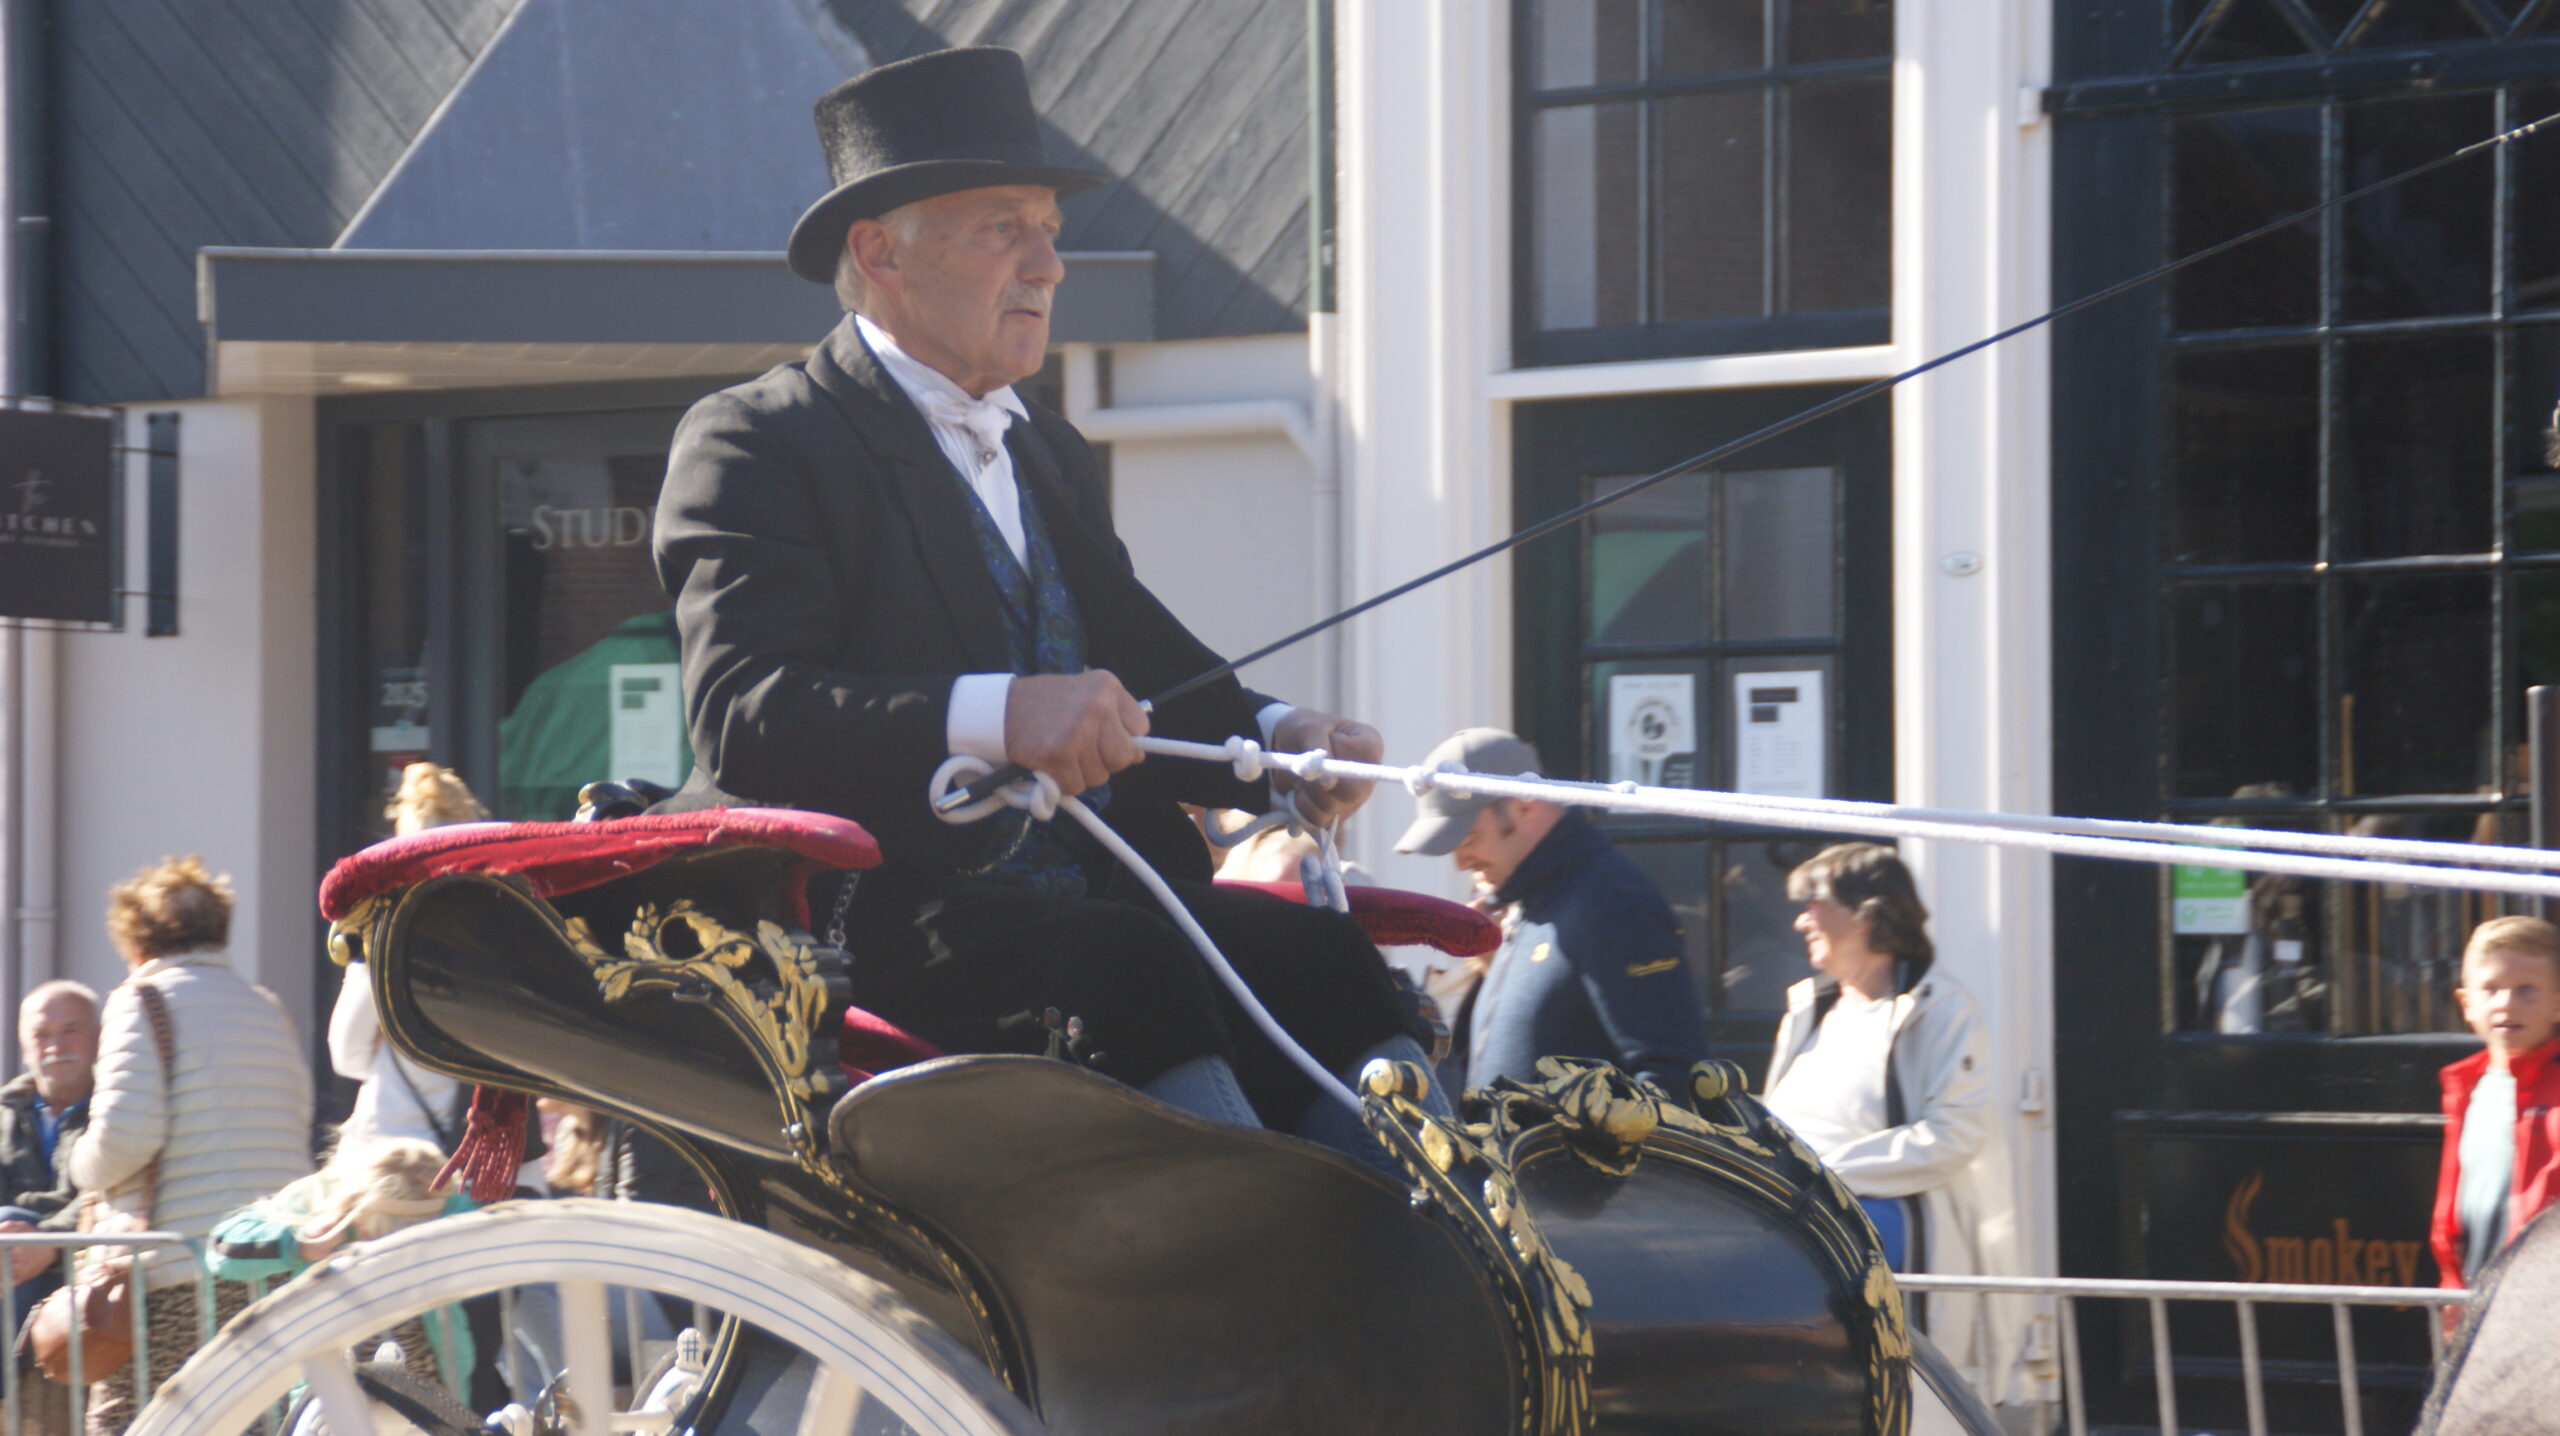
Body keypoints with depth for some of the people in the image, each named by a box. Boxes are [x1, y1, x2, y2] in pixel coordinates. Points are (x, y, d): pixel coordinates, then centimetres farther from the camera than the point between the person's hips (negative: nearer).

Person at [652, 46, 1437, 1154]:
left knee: (1316, 958, -20)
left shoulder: (1049, 455, 27)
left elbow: (1150, 677, 23)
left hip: (1091, 888, 7)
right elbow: (742, 715, -16)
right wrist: (993, 715, -30)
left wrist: (1276, 738, -1)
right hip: (879, 913, -7)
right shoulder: (753, 445, 0)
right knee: (1127, 970, -34)